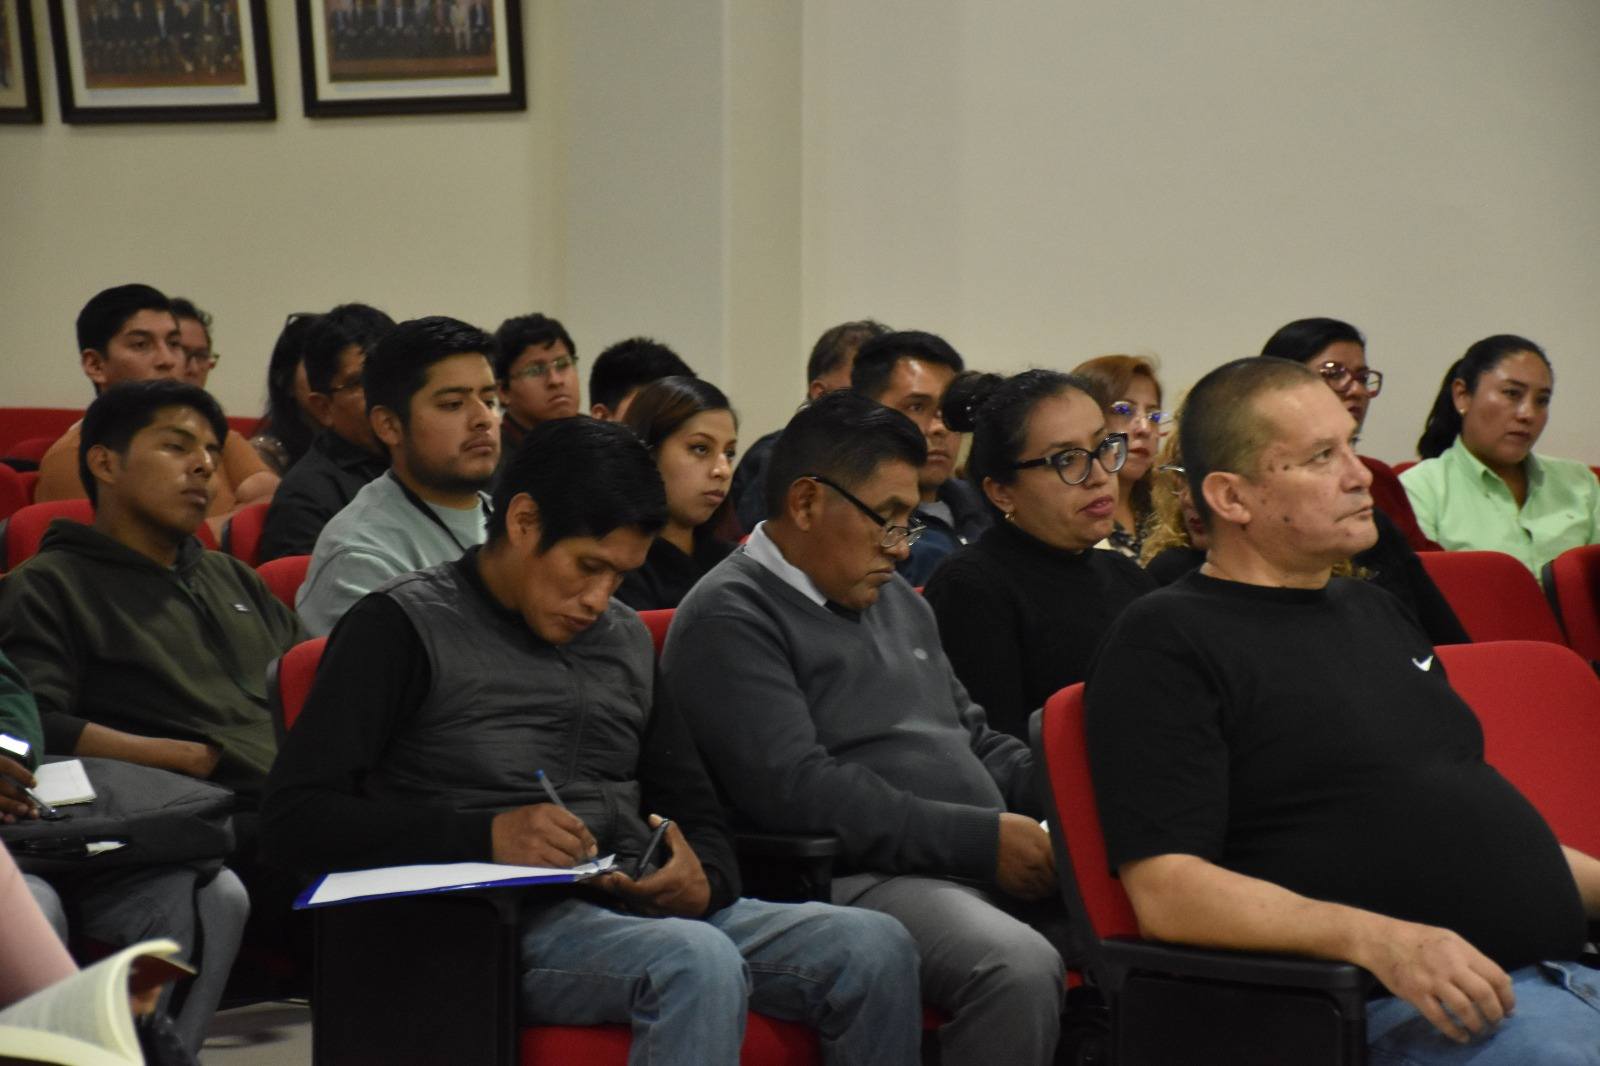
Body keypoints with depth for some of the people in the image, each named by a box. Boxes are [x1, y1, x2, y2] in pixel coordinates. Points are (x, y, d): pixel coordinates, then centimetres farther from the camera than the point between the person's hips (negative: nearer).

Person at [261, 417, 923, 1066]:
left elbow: (695, 810, 24)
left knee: (876, 949, -17)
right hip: (502, 918, -6)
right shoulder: (403, 626, 1)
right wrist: (486, 835, -19)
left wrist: (706, 880, -3)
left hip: (643, 911, 7)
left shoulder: (626, 638, 21)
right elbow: (295, 818, -7)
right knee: (699, 963, -36)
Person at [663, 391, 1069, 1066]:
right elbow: (793, 789, -17)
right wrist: (983, 838, -17)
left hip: (991, 861, 9)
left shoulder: (895, 599, 24)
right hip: (857, 878, -9)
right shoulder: (730, 619, -5)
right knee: (1019, 967, -34)